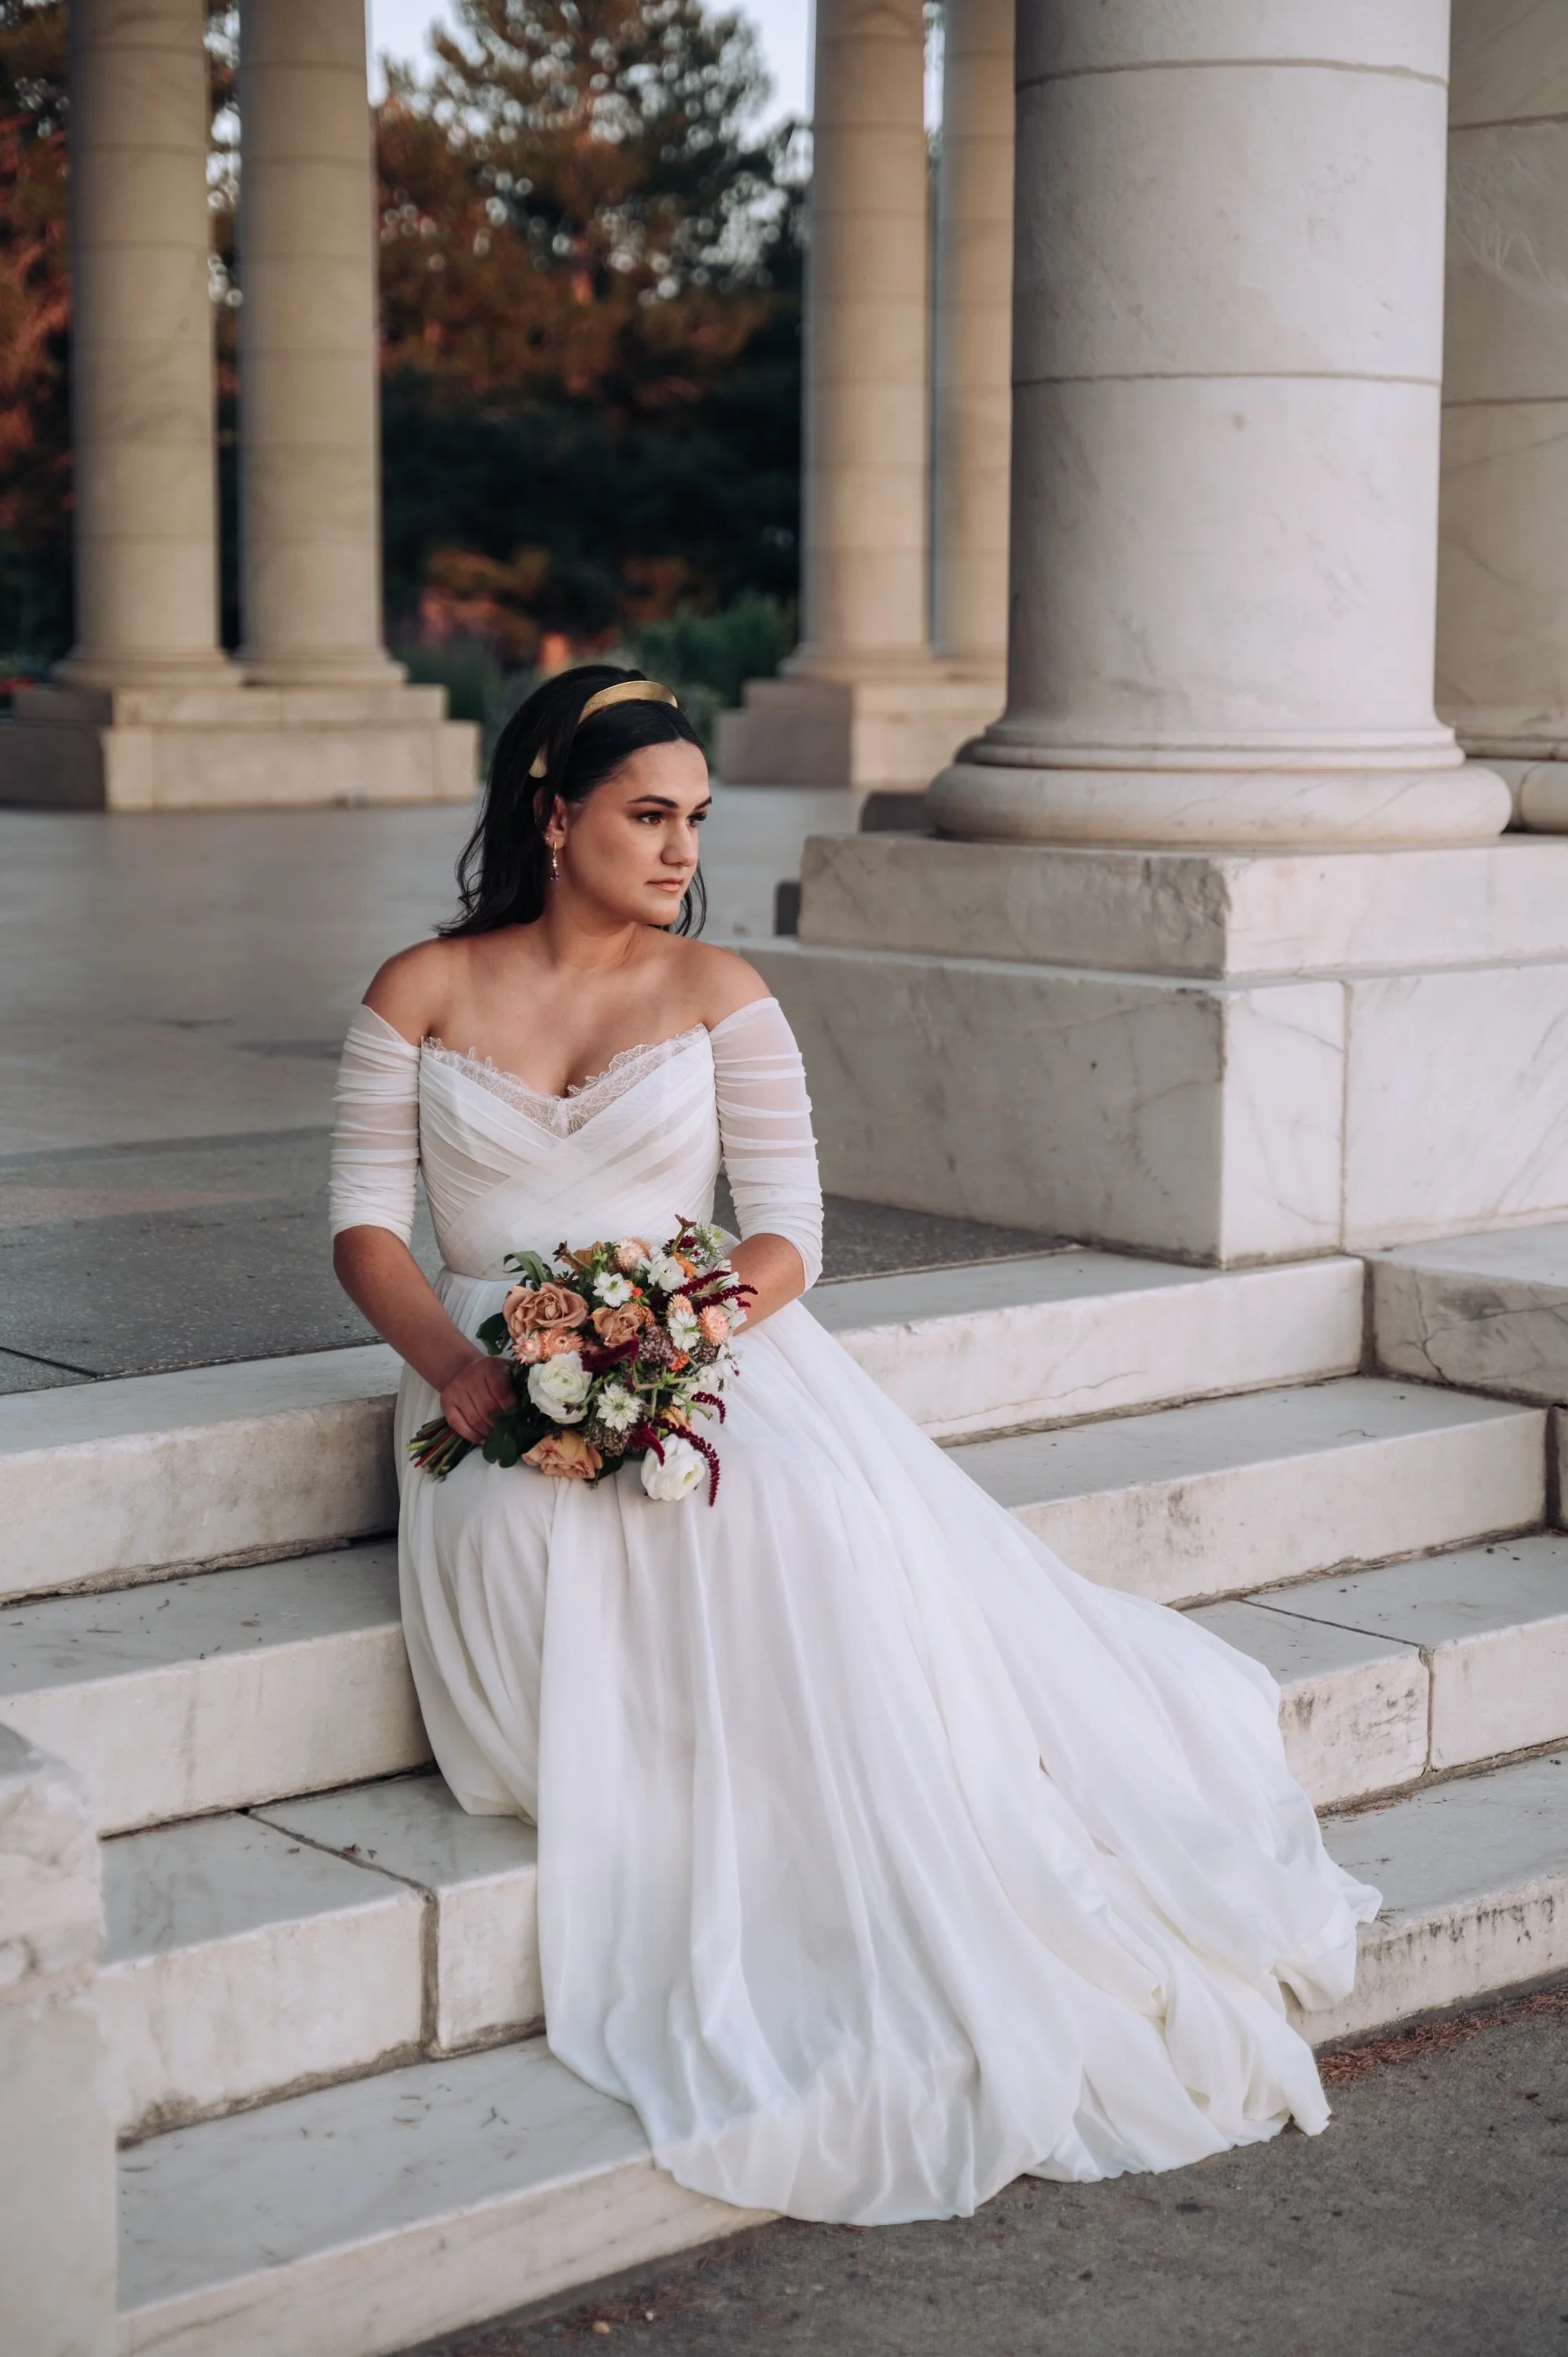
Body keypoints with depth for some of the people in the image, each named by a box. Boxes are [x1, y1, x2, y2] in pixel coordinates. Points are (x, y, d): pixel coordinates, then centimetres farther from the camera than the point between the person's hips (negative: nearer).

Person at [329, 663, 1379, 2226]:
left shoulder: (717, 993, 8)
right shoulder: (423, 994, 8)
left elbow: (786, 1229, 2)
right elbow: (367, 1221, 6)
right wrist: (449, 1361, -15)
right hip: (498, 1376, 0)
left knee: (805, 1525, -34)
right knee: (523, 1538, -36)